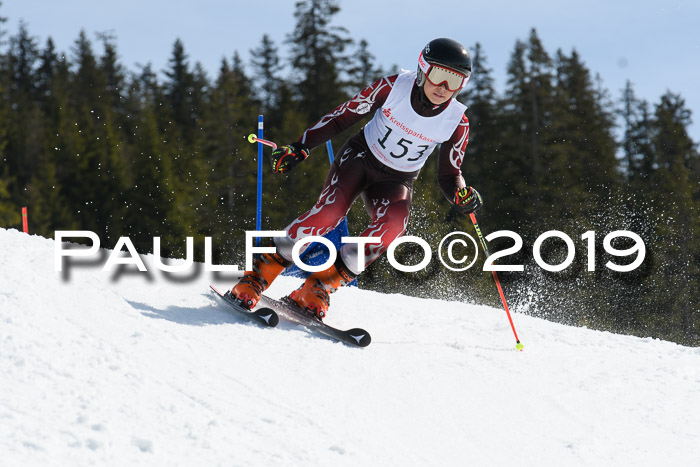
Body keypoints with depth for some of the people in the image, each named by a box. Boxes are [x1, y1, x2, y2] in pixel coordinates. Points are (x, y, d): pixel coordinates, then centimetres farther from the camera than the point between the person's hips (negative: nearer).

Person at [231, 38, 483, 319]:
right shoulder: (395, 86, -17)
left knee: (394, 223, -31)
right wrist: (300, 147, -11)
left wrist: (463, 196, -26)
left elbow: (448, 176, -3)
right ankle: (256, 278, -17)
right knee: (330, 211, -29)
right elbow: (345, 115, -7)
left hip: (395, 181, 2)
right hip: (360, 156, -2)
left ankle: (318, 288, -21)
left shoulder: (457, 123, -13)